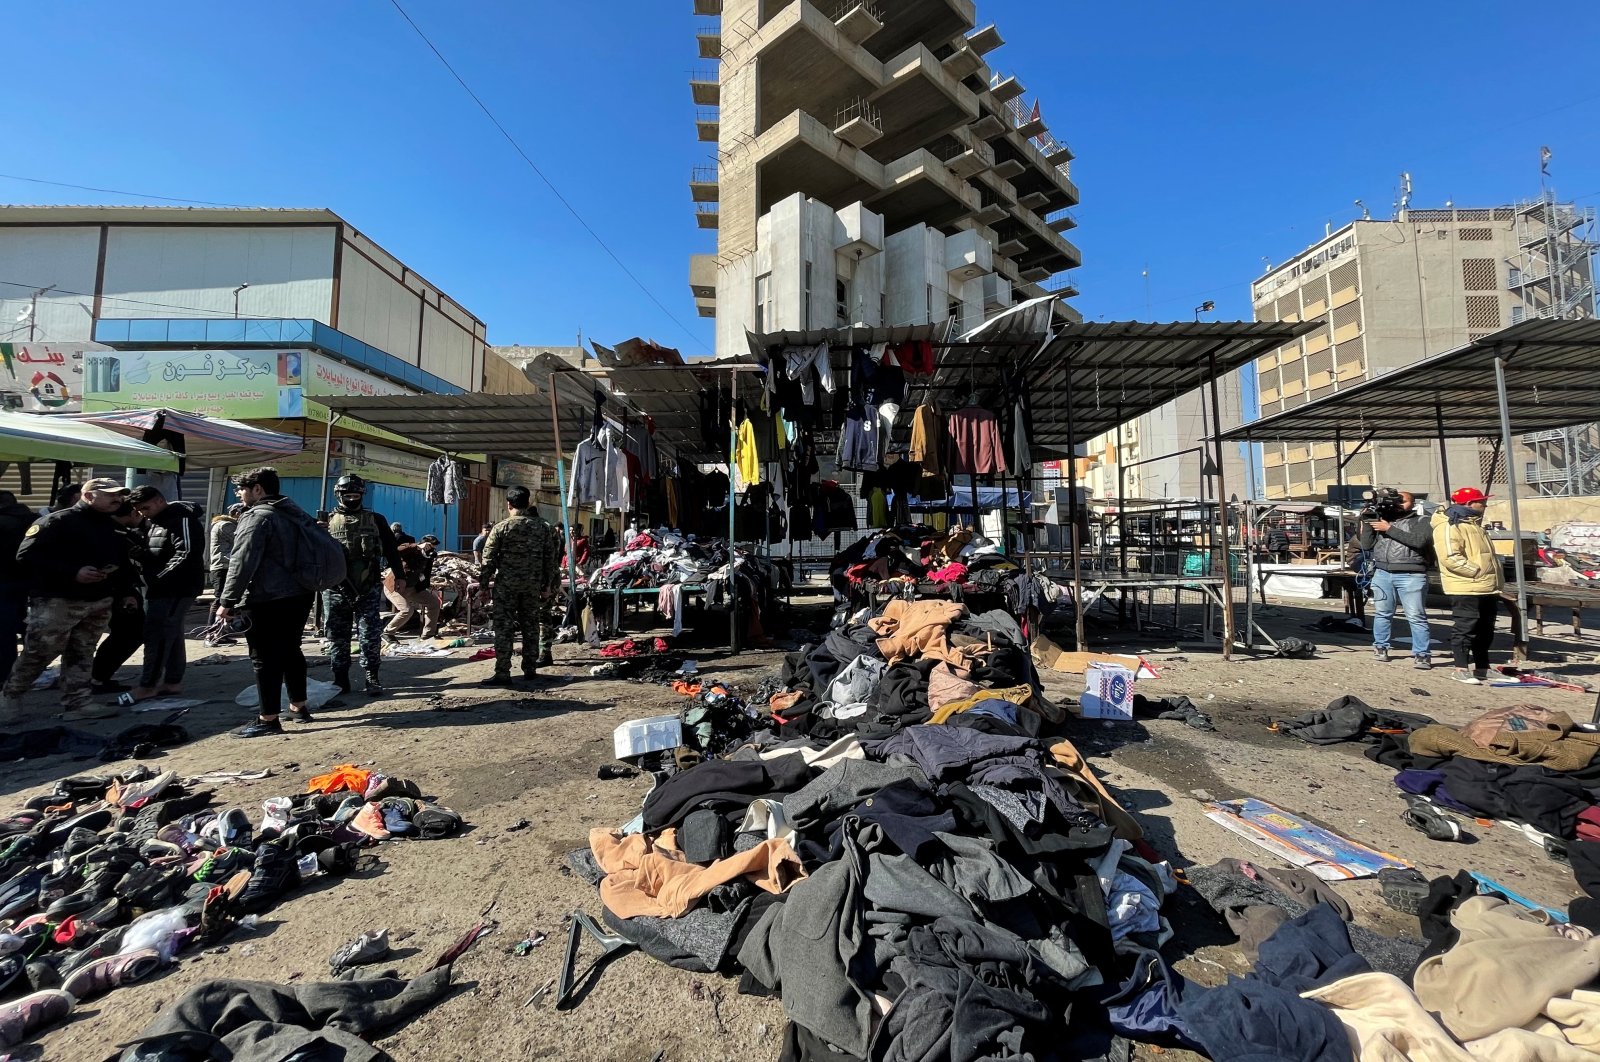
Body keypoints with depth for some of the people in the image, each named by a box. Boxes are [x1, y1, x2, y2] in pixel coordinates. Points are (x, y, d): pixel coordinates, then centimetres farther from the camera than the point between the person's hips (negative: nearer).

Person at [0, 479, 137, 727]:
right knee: (36, 655, 1)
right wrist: (73, 573, -24)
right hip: (57, 601, -6)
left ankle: (77, 705, 11)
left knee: (81, 656, 8)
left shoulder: (113, 528, 15)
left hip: (99, 603, 6)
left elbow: (123, 563, 22)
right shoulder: (58, 521, -9)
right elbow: (27, 556, -16)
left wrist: (126, 592, 13)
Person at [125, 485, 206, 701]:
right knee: (171, 634, 12)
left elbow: (186, 554, -23)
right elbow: (148, 552, 21)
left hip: (177, 589, -10)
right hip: (163, 588, 10)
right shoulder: (153, 522, 17)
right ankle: (173, 681, 19)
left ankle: (147, 685, 0)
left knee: (156, 635, -7)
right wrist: (152, 579, 4)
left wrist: (158, 578, -20)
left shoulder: (182, 519, -14)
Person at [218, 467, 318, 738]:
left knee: (266, 658, -2)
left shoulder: (257, 516, -13)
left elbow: (242, 563, -18)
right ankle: (299, 707, 26)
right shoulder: (295, 512, 14)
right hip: (299, 595, 9)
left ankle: (268, 719, 3)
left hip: (267, 600, -9)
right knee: (290, 651, 17)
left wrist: (228, 601, -14)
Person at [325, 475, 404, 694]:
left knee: (370, 633, 0)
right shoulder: (328, 521, 8)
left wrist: (399, 576, 5)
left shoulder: (376, 520, 7)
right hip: (335, 589, 1)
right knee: (337, 635, 7)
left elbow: (391, 549, 8)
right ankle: (340, 679, 16)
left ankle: (372, 677, 8)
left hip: (368, 588, -1)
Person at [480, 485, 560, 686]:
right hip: (533, 585, 3)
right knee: (531, 626, 10)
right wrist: (547, 585, 11)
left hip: (506, 584, -3)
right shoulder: (543, 527, 4)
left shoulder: (501, 528, -5)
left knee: (503, 628, 1)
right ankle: (530, 669, 16)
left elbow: (489, 559, -4)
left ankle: (502, 674, 0)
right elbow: (550, 559, 5)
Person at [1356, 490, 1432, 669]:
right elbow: (1366, 545, 9)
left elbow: (1419, 541, -14)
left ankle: (1421, 654, 0)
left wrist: (1390, 529, -12)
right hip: (1382, 573, 4)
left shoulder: (1420, 521, 6)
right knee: (1382, 613, 9)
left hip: (1411, 576, -3)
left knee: (1416, 617, -3)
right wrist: (1366, 523, 1)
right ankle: (1380, 647, 18)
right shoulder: (1382, 519, 15)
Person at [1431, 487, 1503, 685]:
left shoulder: (1474, 524, 20)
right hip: (1465, 589, -10)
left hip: (1487, 588, 10)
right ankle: (1461, 668, -2)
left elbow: (1486, 554, 29)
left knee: (1485, 630, 15)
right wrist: (1478, 571, -21)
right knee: (1465, 628, -7)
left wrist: (1494, 580, 19)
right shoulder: (1449, 526, -14)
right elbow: (1451, 558, -23)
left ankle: (1482, 667, 25)